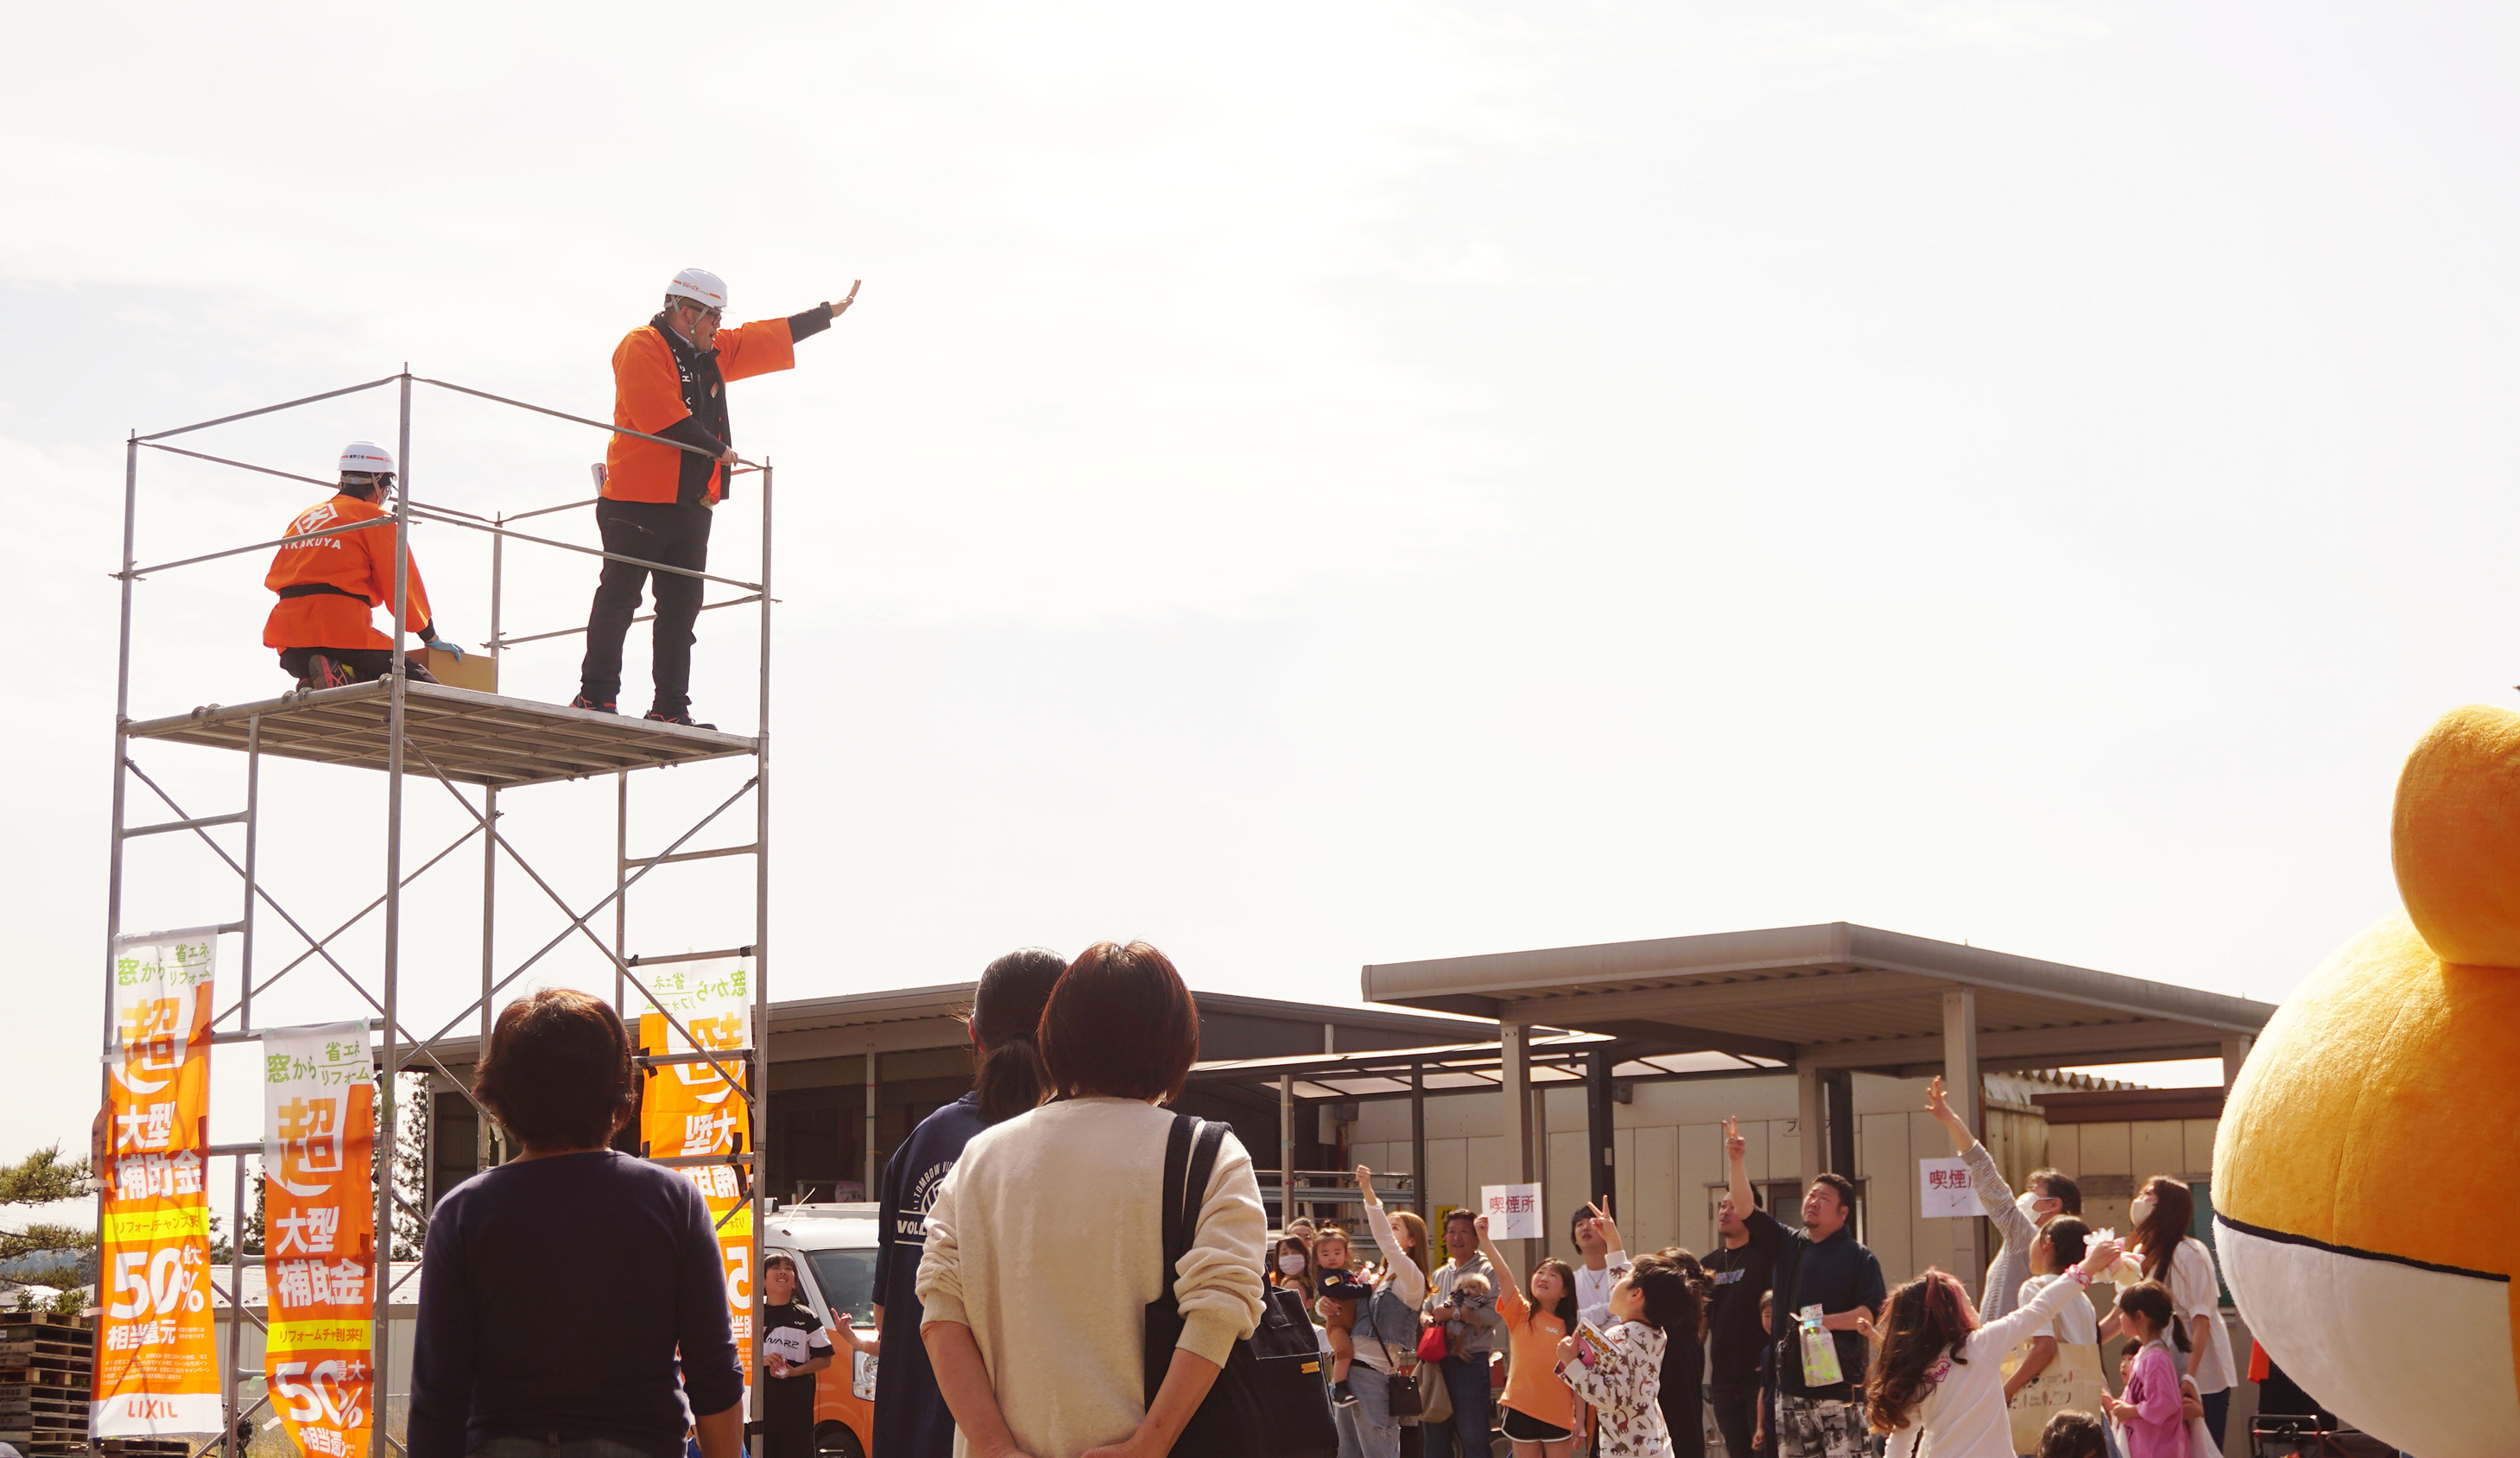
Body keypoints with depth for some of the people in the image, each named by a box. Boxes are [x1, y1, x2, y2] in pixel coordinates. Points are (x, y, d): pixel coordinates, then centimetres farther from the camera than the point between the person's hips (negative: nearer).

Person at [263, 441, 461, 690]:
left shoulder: (302, 518, 23)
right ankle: (345, 676, -27)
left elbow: (274, 577, 24)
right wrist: (431, 637, 13)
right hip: (342, 632, -6)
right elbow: (402, 585, 2)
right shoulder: (375, 519, 3)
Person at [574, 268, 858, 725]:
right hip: (639, 501, -8)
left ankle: (670, 709, 6)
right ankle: (595, 696, -4)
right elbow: (663, 417, -18)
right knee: (619, 598, -6)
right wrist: (716, 449, -11)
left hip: (692, 505, 9)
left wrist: (829, 313, 35)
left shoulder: (712, 354, 20)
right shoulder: (641, 347, -7)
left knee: (681, 606, 5)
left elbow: (771, 339, 30)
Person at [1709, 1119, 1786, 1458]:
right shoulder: (1709, 1263, 12)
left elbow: (1747, 1209, -24)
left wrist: (1736, 1161, -37)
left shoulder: (1764, 1252, -6)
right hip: (1724, 1380, 6)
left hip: (1762, 1376, -6)